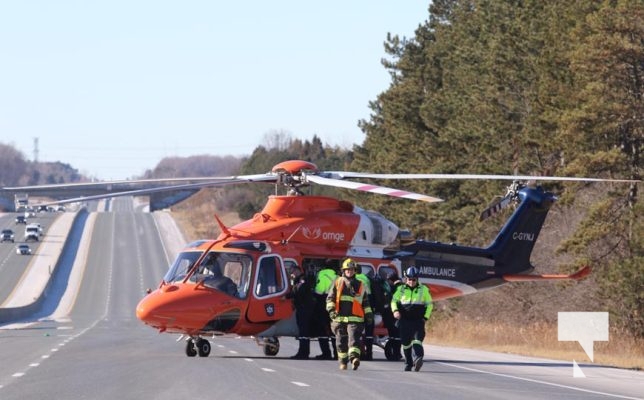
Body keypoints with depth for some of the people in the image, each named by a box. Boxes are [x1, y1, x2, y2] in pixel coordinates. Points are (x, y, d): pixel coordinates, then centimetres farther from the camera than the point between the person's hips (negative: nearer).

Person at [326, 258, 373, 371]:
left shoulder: (360, 285, 15)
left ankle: (354, 358, -33)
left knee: (354, 338, -19)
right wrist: (331, 309, -9)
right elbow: (330, 298, 7)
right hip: (339, 318, 1)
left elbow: (365, 302, 21)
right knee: (341, 341, 7)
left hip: (355, 318, -1)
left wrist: (368, 314, 13)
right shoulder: (337, 283, 11)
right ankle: (343, 362, 19)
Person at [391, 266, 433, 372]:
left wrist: (426, 317, 0)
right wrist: (395, 310, -8)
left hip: (418, 320, -2)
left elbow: (429, 304, 13)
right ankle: (408, 364, 19)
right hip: (404, 320, 2)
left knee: (417, 340, -20)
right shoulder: (401, 289, 11)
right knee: (406, 343, 6)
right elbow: (394, 301, 13)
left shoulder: (423, 289, 8)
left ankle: (417, 360, -37)